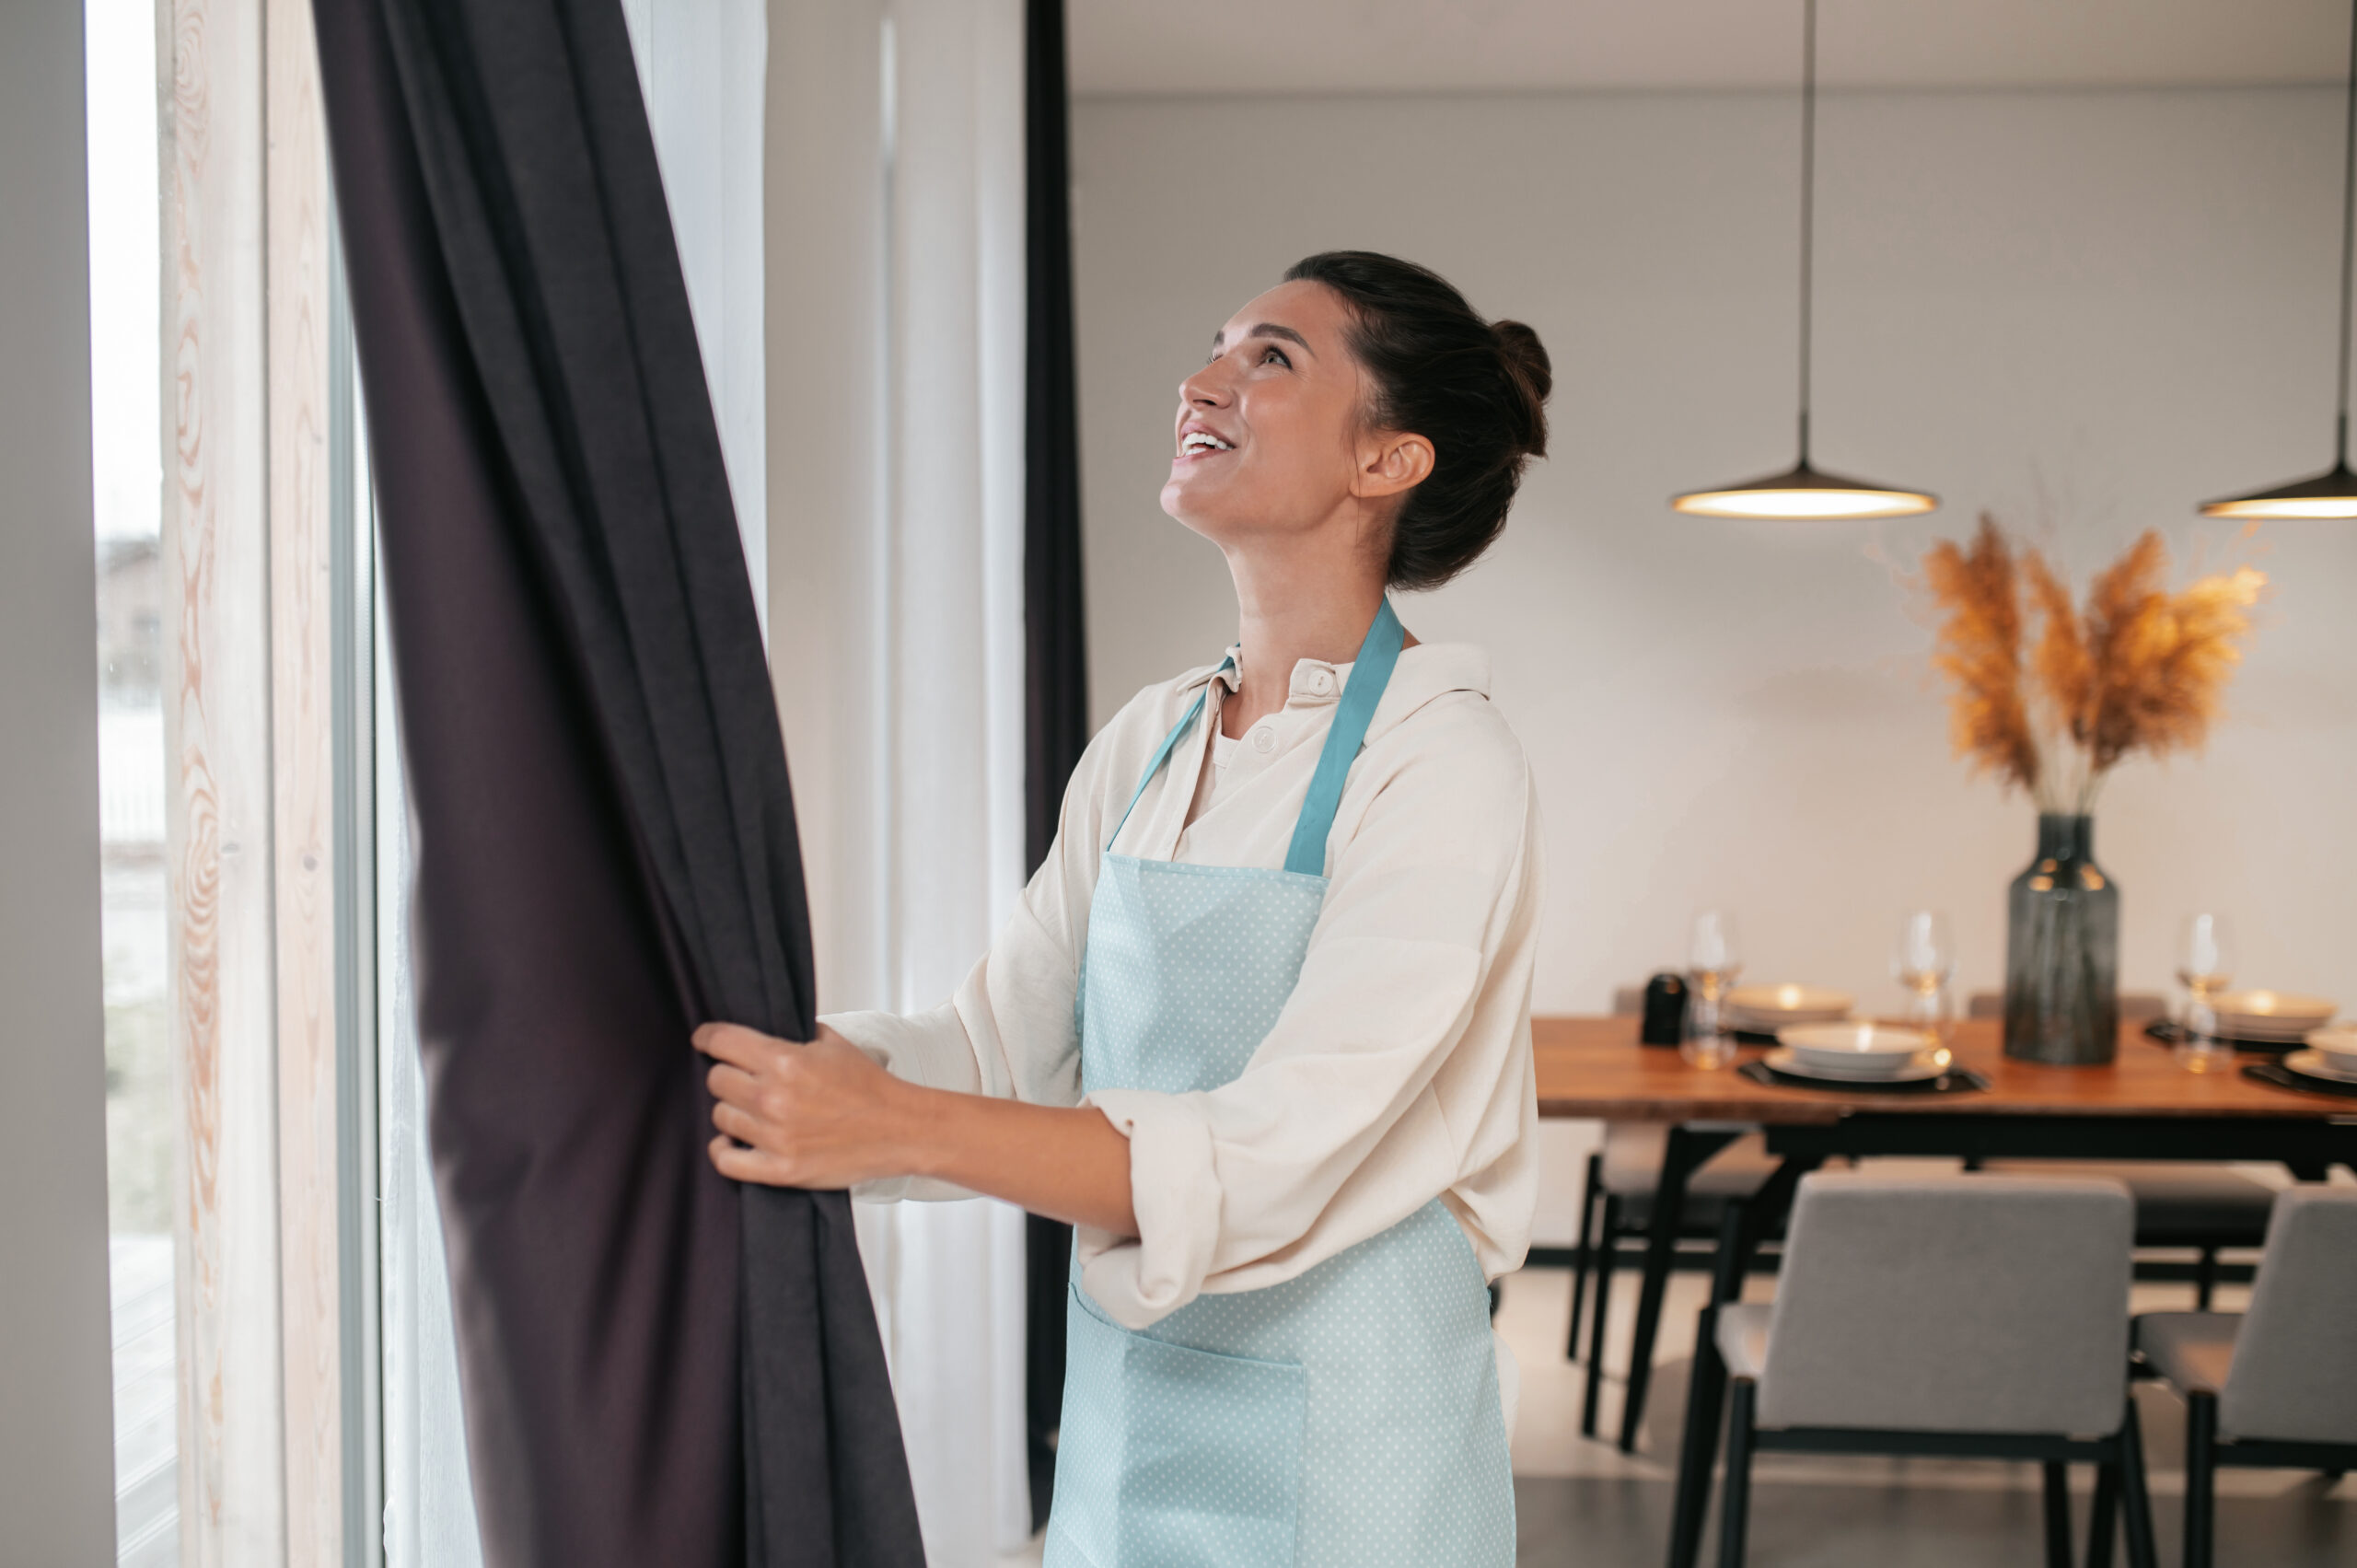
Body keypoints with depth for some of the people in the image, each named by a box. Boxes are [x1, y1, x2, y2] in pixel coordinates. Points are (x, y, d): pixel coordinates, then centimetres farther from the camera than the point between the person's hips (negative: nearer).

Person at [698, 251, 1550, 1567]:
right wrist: (772, 1065, -11)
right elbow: (998, 1046, 4)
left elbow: (1269, 1160, -24)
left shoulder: (1447, 766, -16)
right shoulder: (1148, 745, 5)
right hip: (1129, 1419, 6)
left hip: (1333, 1458, -6)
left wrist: (893, 1128, -30)